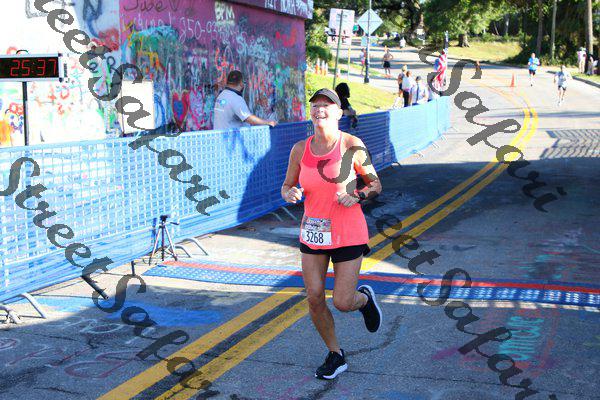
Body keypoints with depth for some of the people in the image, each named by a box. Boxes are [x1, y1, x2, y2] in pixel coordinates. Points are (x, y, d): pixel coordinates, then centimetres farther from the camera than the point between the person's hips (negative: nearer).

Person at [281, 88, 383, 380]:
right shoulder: (300, 150, -2)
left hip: (347, 235, -3)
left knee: (343, 303, -3)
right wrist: (289, 194, -13)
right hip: (312, 233, 3)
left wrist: (356, 196, -20)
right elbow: (286, 186, 10)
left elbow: (375, 185, -1)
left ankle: (365, 298, 36)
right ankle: (335, 356, 26)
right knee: (314, 299, 3)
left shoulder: (352, 146, -10)